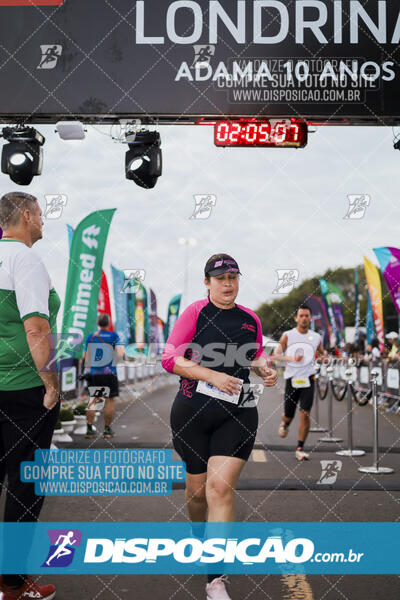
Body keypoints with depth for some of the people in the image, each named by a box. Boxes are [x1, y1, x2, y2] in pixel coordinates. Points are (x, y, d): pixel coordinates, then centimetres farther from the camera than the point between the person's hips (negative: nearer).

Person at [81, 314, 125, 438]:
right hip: (109, 373, -3)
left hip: (93, 373, 3)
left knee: (93, 399, 8)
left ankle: (89, 429, 3)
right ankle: (107, 429, 8)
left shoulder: (90, 337, 5)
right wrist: (123, 352, 10)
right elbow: (120, 353, -12)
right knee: (110, 400, 5)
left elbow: (84, 357, 5)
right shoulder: (114, 336, -3)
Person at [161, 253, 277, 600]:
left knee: (222, 487, -12)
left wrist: (264, 368, 3)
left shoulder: (251, 319, 11)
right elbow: (169, 358, -7)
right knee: (198, 487, 9)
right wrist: (213, 375, -16)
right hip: (193, 411, -1)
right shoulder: (195, 312, -1)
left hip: (238, 413, 1)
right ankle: (199, 538, 43)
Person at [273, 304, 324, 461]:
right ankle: (285, 423, 46)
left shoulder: (316, 337, 6)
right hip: (292, 379, -1)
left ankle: (300, 449, -1)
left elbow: (321, 353, 22)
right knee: (289, 416, 8)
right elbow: (276, 354, -3)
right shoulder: (287, 336, -1)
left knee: (305, 414, -11)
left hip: (308, 380, 1)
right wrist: (291, 358, -20)